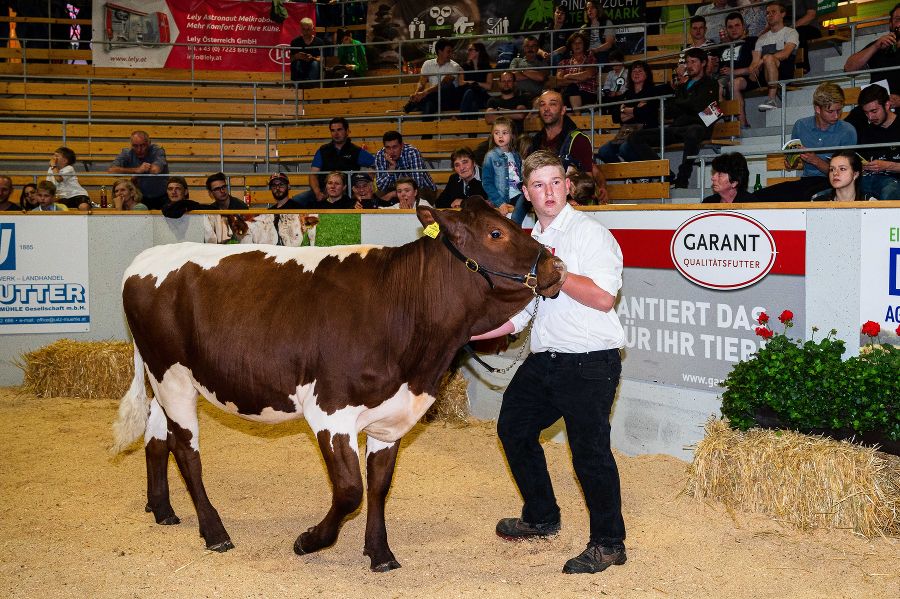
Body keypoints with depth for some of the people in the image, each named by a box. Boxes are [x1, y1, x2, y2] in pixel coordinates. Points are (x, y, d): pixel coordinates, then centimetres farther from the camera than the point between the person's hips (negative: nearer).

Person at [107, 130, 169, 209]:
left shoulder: (158, 151, -13)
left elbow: (155, 170, -33)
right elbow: (110, 170, -23)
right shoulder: (126, 153, -7)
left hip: (161, 197, -2)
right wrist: (137, 170, -26)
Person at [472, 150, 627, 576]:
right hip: (544, 361, 9)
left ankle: (608, 544, 7)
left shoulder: (590, 233, -8)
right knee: (513, 428, 18)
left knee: (590, 450, -9)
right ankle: (541, 519, 36)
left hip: (590, 363, -9)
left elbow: (603, 297, -20)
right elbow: (516, 313, 21)